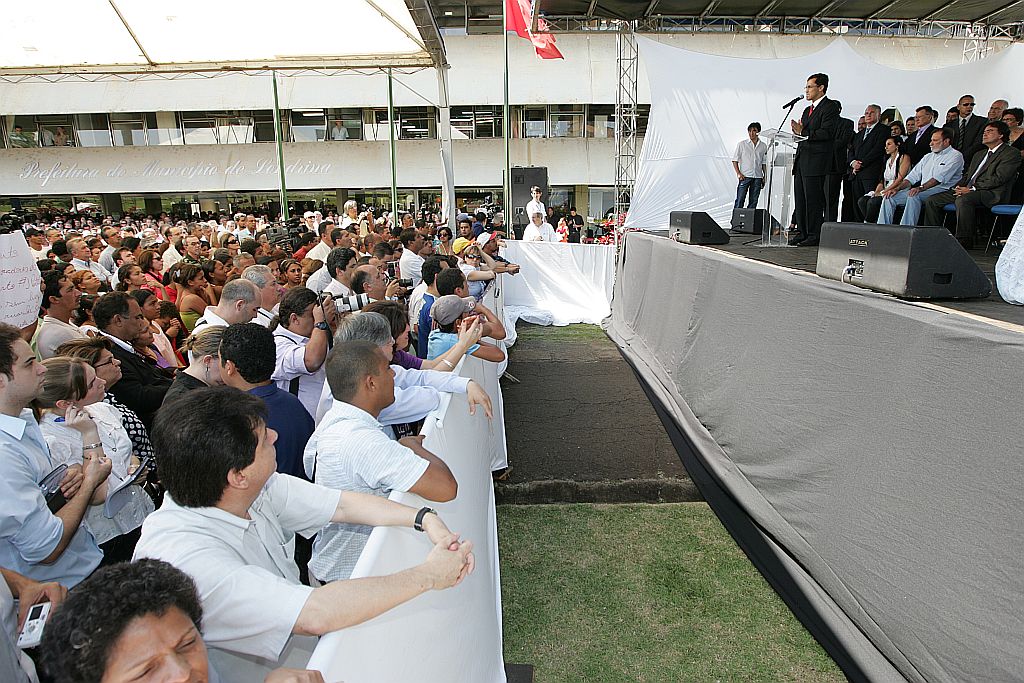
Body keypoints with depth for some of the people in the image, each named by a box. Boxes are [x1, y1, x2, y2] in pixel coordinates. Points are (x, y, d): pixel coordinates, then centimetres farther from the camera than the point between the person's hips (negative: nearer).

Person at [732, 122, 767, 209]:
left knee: (753, 202, 2)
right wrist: (738, 173, -9)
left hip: (757, 177, 3)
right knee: (740, 200, -9)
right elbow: (735, 160, 3)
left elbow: (764, 163, 18)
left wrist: (764, 176, 9)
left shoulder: (763, 146, 13)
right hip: (745, 176, -3)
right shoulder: (741, 144, 5)